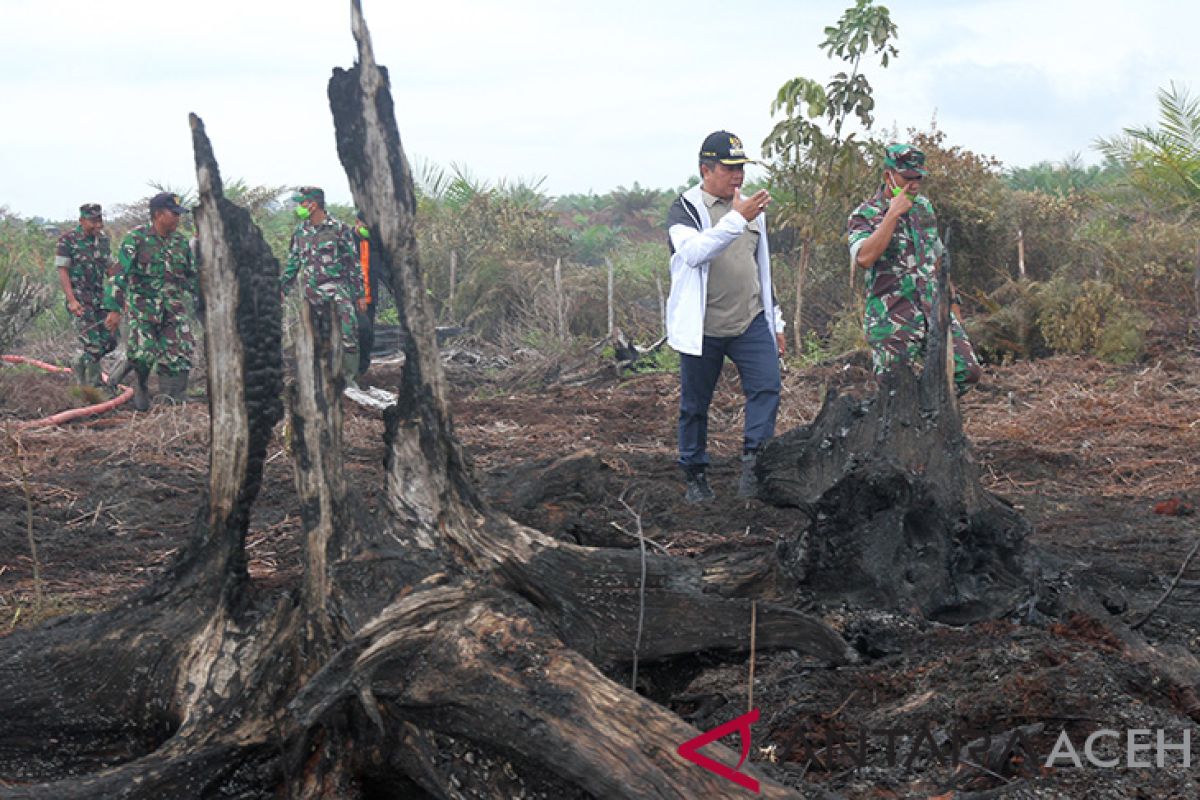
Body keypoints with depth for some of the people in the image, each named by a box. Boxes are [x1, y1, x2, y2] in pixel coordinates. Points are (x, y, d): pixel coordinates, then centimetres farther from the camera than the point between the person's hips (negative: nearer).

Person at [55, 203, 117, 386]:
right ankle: (92, 384, 5)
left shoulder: (103, 239, 9)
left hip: (99, 297, 7)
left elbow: (110, 268, 16)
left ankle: (81, 364, 27)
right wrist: (72, 300, -20)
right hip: (79, 299, -7)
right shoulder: (68, 240, -10)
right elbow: (62, 271, -12)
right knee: (93, 343, -12)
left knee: (109, 340, 4)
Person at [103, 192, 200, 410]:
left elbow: (192, 275, 19)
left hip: (174, 308, 4)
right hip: (143, 308, -4)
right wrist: (114, 309, -19)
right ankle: (141, 387, 21)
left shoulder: (181, 241, 7)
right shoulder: (136, 238, -9)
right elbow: (120, 273, -13)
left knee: (180, 355, -6)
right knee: (141, 353, -10)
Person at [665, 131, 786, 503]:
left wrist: (775, 322, 21)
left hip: (750, 322, 4)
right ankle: (695, 475, 18)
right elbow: (693, 252, -28)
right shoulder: (685, 209, -7)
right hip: (702, 328, -4)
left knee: (767, 386, -16)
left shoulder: (750, 208, 13)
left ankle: (754, 460, -16)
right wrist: (737, 219, -36)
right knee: (695, 403, 5)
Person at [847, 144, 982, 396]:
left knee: (967, 372, -3)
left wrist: (952, 301, 20)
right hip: (892, 320, -6)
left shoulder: (924, 207, 13)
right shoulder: (864, 216, -7)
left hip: (934, 310, 6)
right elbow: (864, 258, -28)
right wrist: (893, 214, -24)